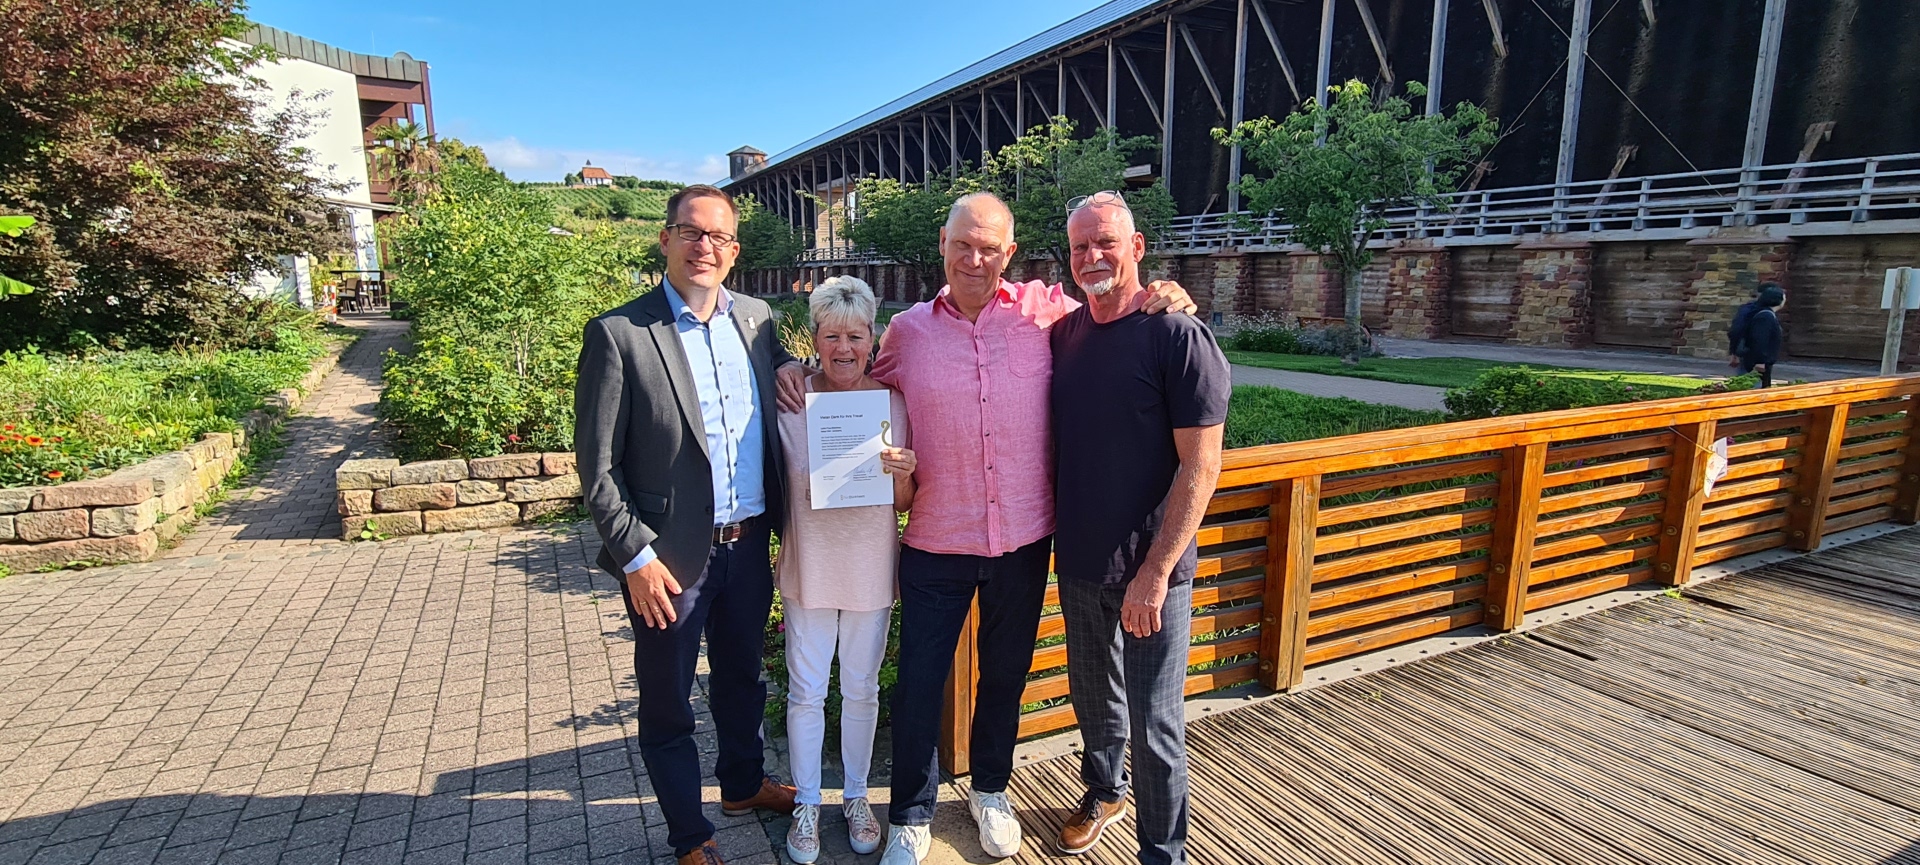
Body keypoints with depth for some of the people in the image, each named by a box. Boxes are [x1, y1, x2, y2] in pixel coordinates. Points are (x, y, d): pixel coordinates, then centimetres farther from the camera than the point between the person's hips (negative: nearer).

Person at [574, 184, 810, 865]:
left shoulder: (757, 319, 3)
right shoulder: (619, 334, -12)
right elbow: (598, 468, -11)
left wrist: (792, 367, -5)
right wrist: (636, 557, -14)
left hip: (749, 545, 5)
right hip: (671, 555, -5)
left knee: (742, 678, 25)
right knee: (667, 703, 14)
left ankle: (743, 783, 50)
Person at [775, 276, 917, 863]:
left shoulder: (892, 402, -6)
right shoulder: (789, 402, -9)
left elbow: (903, 502, -1)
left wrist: (904, 473, -20)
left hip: (871, 568, 1)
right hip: (810, 567, -1)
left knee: (861, 688, 16)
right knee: (806, 692, 11)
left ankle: (856, 797, 37)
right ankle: (806, 804, 33)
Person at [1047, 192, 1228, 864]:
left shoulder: (1178, 336, -13)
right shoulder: (1063, 334, 4)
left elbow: (1200, 465, -15)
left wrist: (1155, 571, -19)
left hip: (1151, 568, -5)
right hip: (1077, 562, 5)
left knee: (1155, 725, 7)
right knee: (1094, 698, 22)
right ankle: (1105, 790, 48)